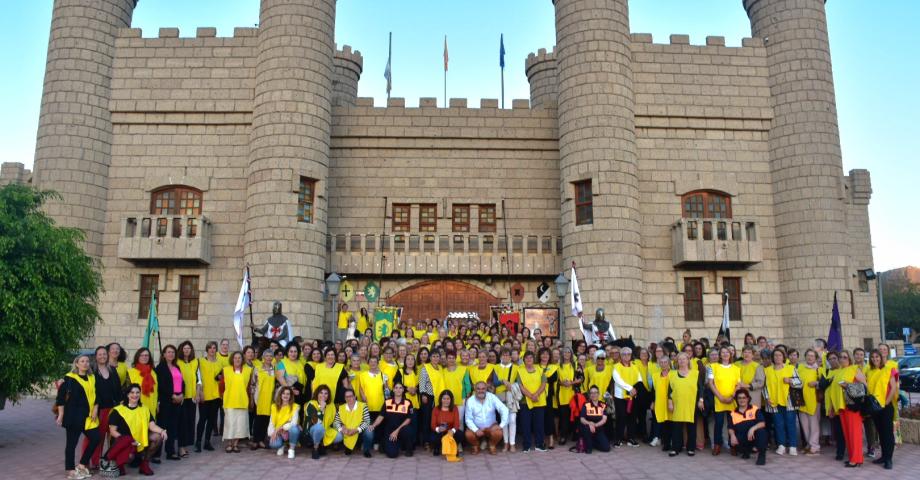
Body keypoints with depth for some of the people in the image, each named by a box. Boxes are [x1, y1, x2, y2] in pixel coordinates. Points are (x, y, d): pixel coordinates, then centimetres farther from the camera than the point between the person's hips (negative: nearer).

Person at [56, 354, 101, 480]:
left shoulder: (92, 378, 11)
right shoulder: (69, 378, -5)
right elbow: (61, 396, -7)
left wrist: (95, 409, 2)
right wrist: (61, 415, -11)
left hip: (88, 416, 5)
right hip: (73, 415, -5)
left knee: (95, 439, 0)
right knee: (72, 443, 2)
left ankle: (82, 464, 15)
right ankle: (70, 470, 13)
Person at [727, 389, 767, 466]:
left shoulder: (755, 409, 2)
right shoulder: (733, 413, 8)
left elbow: (762, 423, -11)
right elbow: (730, 428, 7)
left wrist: (752, 428, -30)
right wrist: (732, 435, -17)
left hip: (753, 436, -2)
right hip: (742, 439, 2)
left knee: (761, 431, -33)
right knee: (732, 441, -29)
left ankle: (762, 455, -16)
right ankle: (746, 451, 7)